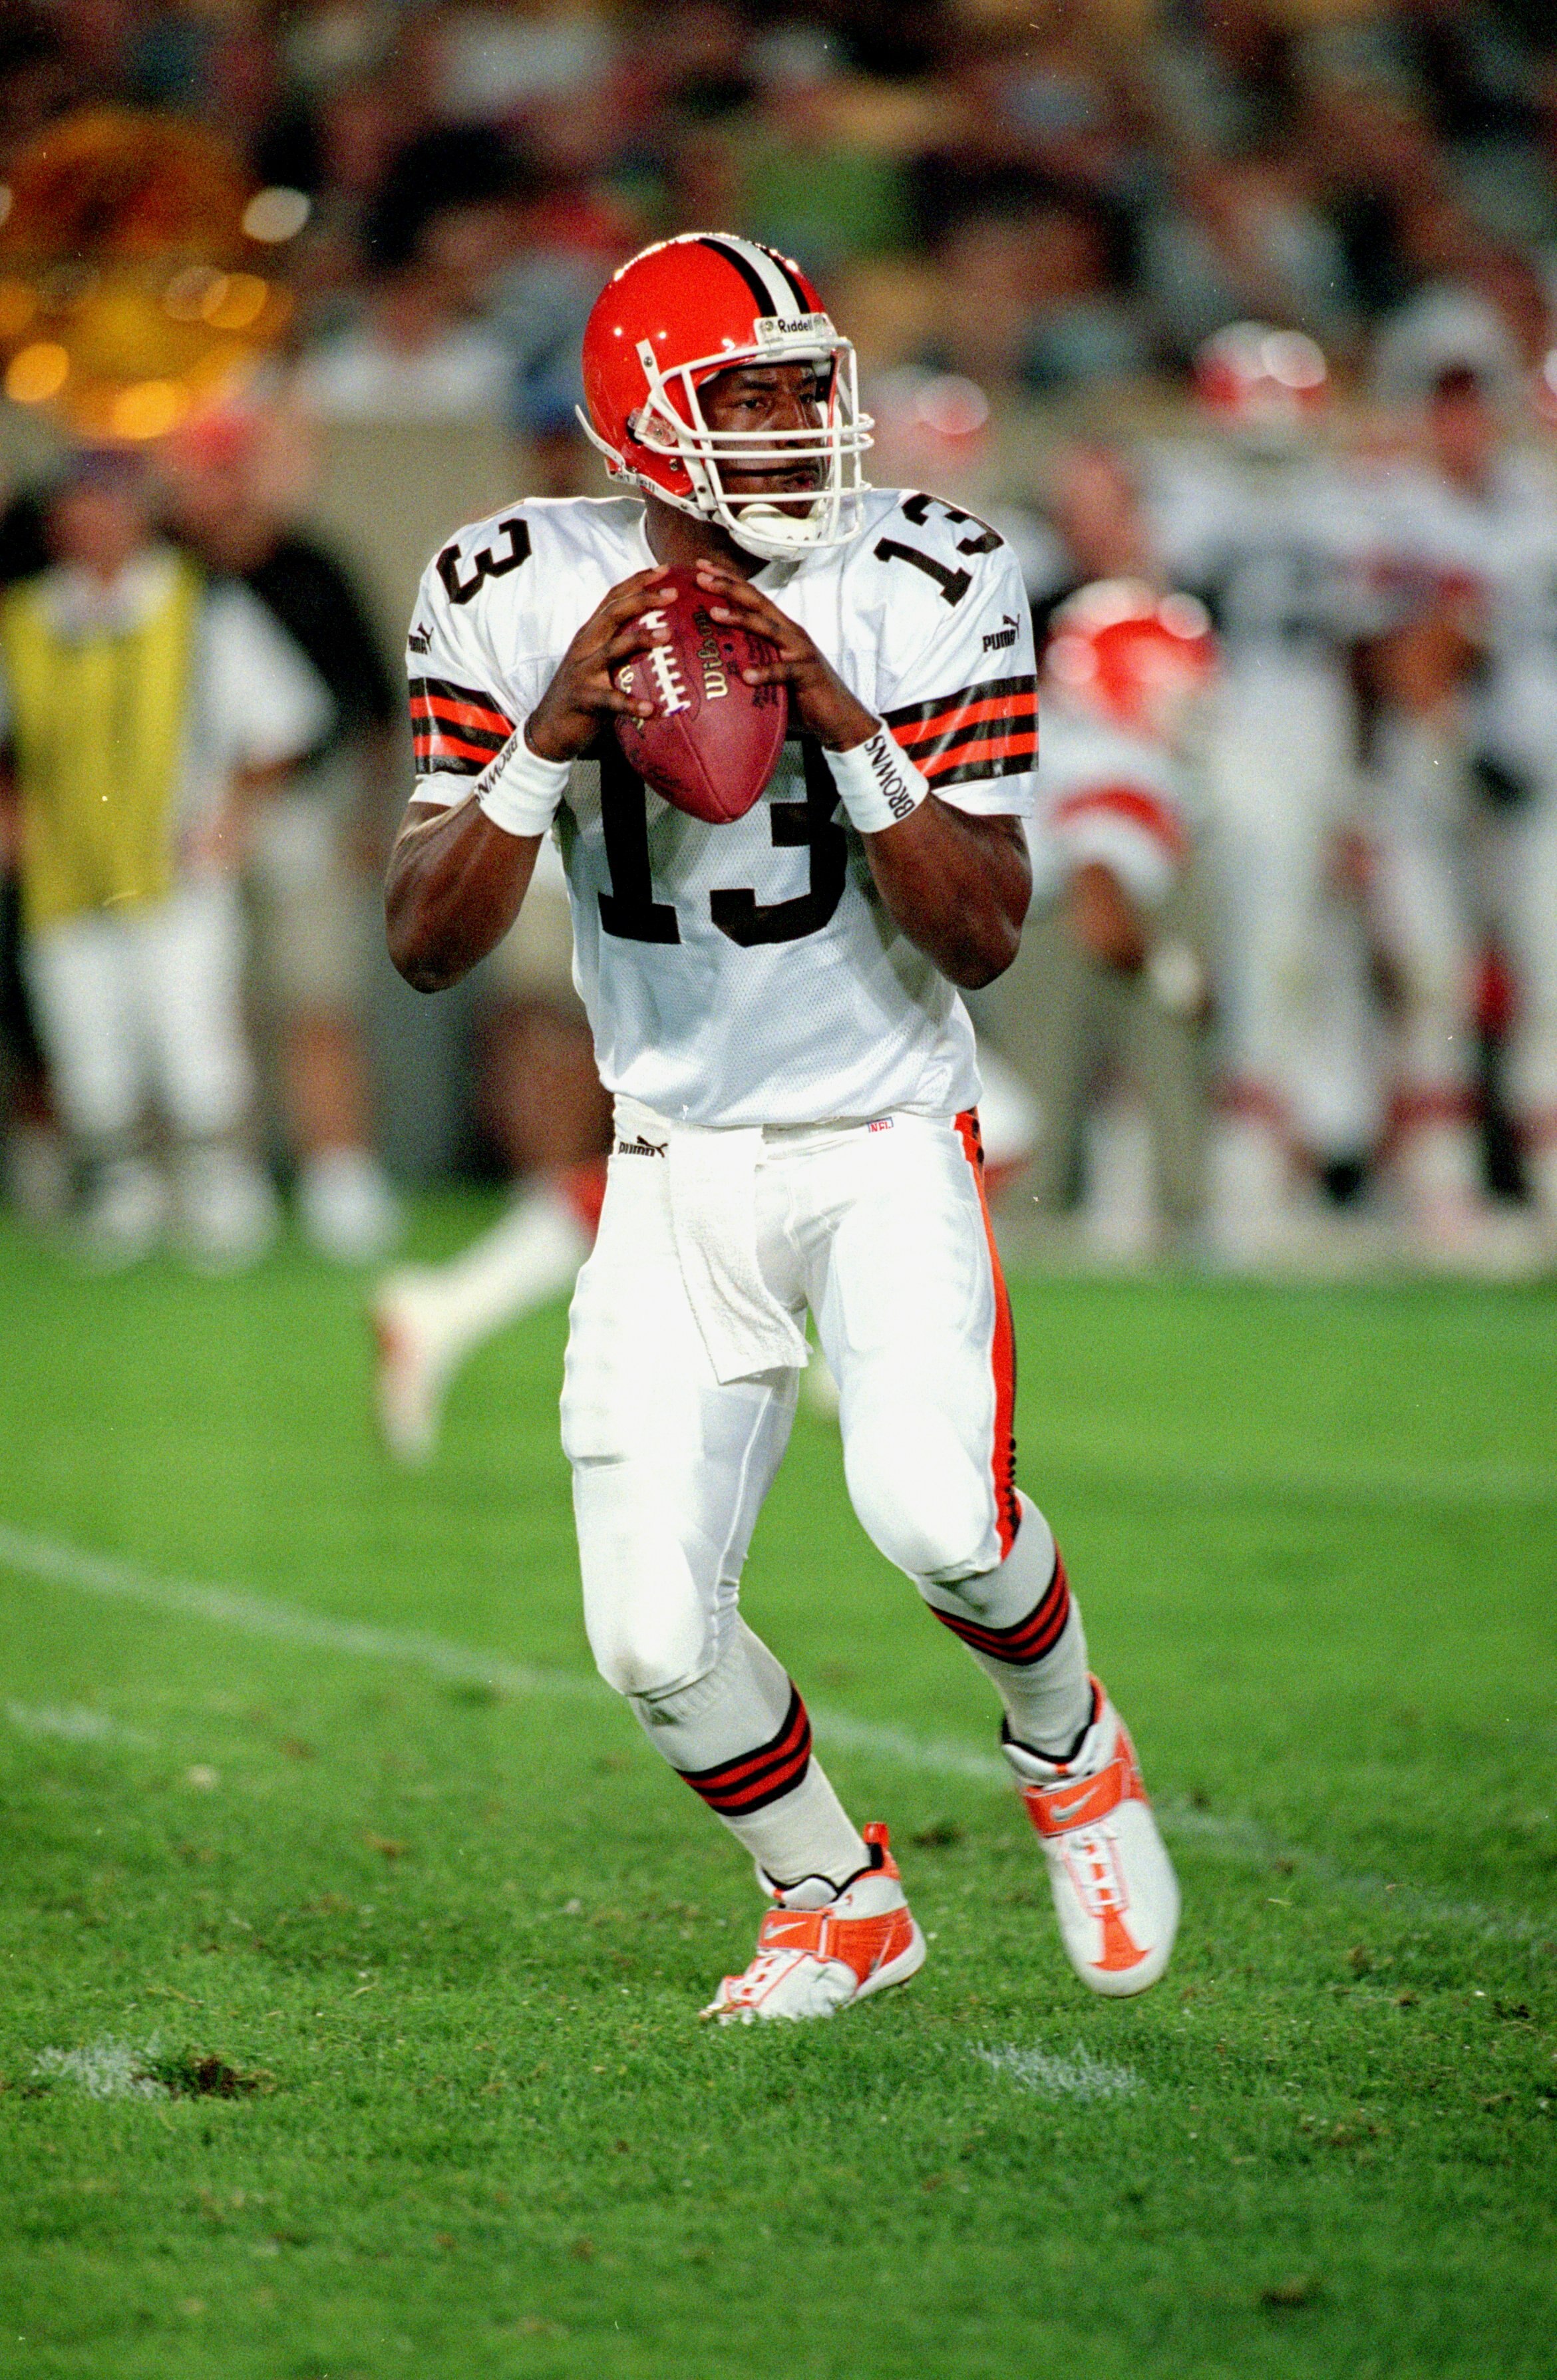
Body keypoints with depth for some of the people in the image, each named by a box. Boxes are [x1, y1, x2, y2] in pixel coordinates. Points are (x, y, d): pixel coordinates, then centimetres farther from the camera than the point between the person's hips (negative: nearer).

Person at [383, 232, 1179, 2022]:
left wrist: (846, 730, -27)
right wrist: (547, 746, -25)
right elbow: (426, 947, -10)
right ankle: (840, 1907, 22)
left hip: (889, 1146, -2)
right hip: (676, 1168, 2)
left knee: (935, 1515, -26)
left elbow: (982, 939, -14)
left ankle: (1069, 1751, 8)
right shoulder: (521, 599, -7)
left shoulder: (924, 586, -11)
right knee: (655, 1641, -7)